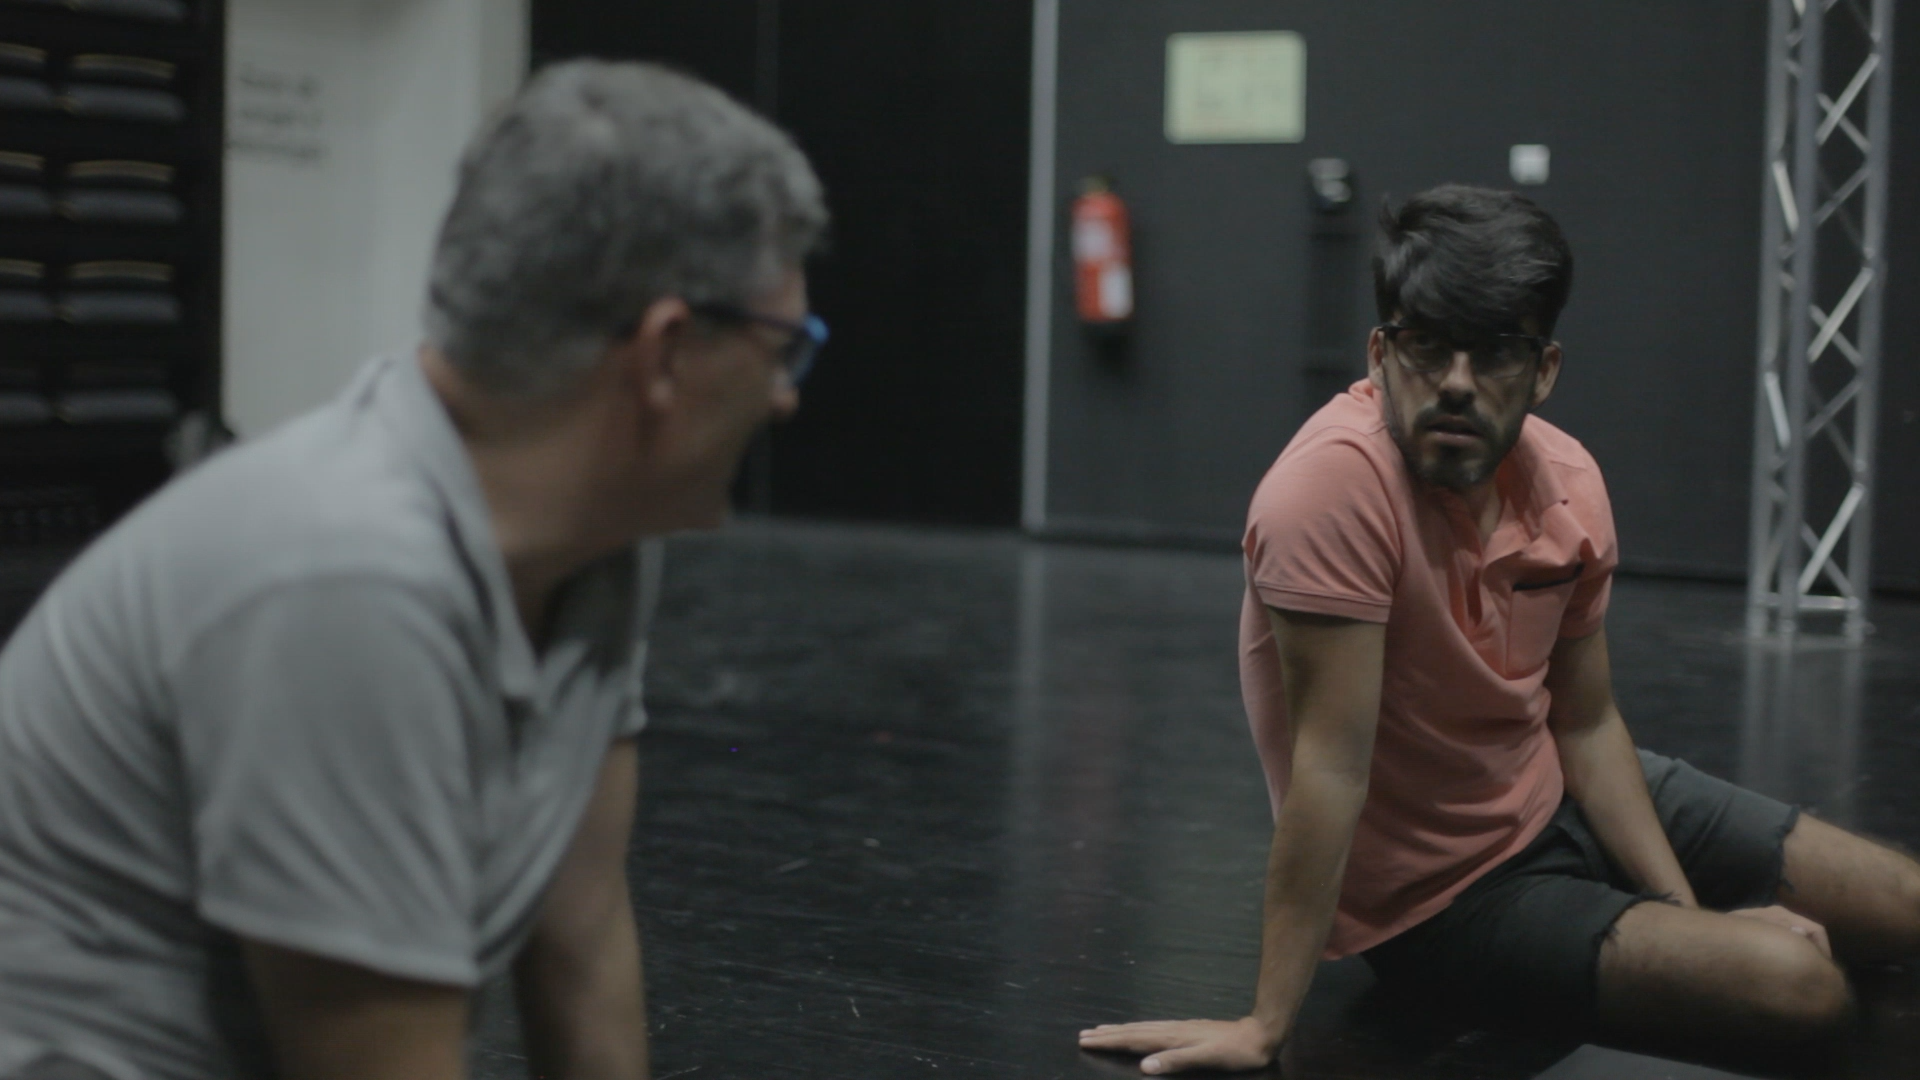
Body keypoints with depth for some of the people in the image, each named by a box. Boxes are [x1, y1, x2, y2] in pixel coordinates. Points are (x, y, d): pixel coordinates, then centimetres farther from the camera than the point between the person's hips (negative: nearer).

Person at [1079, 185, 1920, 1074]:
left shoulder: (1569, 481, -8)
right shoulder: (1341, 481, -30)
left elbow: (1586, 725, 3)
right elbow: (1333, 765, -30)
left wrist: (1687, 913, -5)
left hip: (1565, 803, 7)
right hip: (1439, 904, -6)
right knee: (1797, 983, -22)